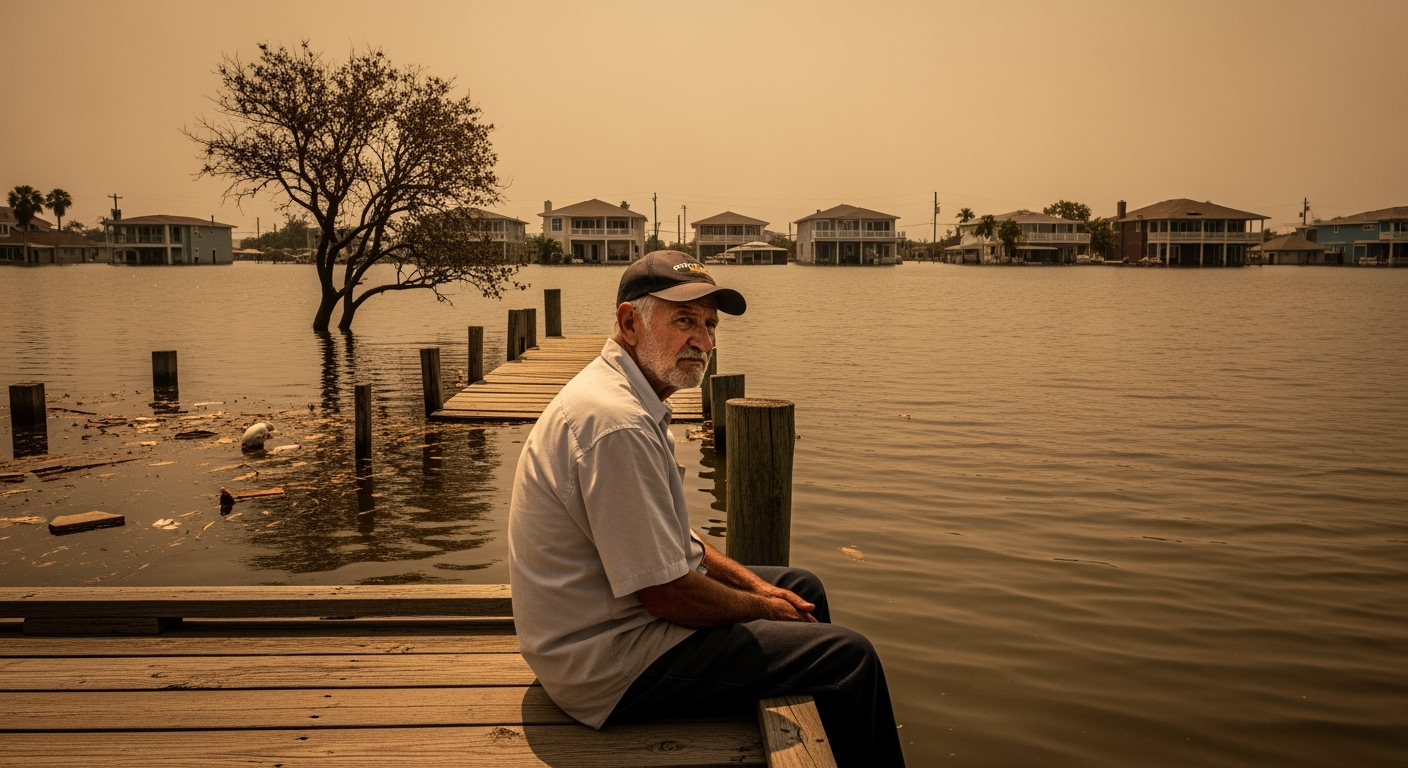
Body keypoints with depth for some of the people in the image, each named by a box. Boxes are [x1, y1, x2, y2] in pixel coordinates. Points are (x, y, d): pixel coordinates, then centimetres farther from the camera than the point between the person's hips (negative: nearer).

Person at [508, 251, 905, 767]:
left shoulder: (630, 401, 8)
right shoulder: (617, 424, -27)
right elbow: (666, 593, -25)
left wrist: (755, 585, 7)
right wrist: (765, 607, -9)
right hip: (609, 673, -11)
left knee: (802, 587, 21)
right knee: (850, 657, -10)